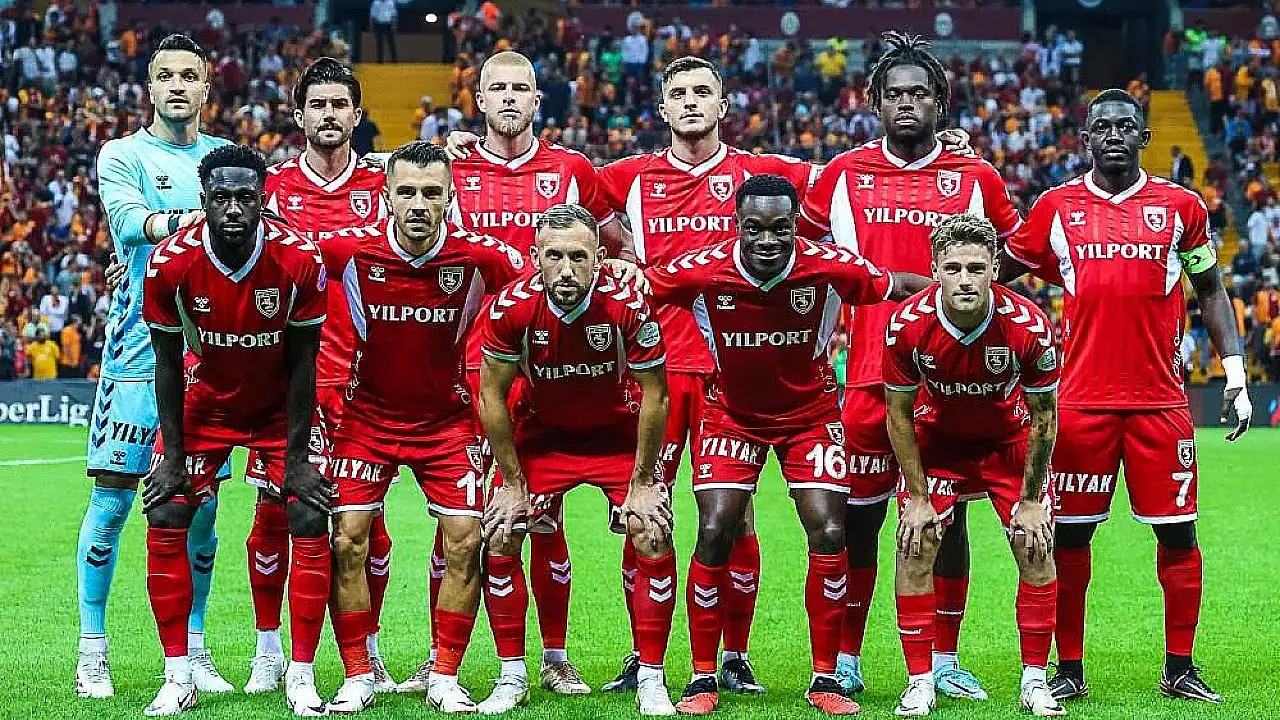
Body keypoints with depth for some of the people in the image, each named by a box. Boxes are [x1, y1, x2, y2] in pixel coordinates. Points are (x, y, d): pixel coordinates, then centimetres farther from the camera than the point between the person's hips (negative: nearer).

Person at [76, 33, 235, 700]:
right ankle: (92, 650, 4)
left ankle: (192, 646, 16)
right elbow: (127, 219, -17)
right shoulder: (123, 155, 1)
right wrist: (189, 221, -34)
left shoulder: (226, 158, 14)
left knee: (201, 503, 6)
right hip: (140, 346, -3)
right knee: (113, 496, -4)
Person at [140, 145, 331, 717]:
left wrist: (295, 456, -14)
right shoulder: (171, 263, -23)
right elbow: (168, 363, -10)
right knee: (165, 522, -10)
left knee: (310, 523, -12)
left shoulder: (300, 260, -25)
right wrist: (173, 452, -10)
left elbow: (302, 364, -14)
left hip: (280, 407, -1)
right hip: (204, 404, 1)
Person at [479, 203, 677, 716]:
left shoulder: (628, 307, -29)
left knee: (654, 542, -14)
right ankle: (510, 678, 6)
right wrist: (512, 482, -9)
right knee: (499, 541, -8)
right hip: (541, 434, 1)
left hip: (617, 434, -1)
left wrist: (641, 483, -13)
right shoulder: (513, 308, -26)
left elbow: (654, 397, -16)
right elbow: (492, 395, -12)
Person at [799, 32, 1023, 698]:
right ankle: (845, 658, 12)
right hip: (870, 369, 0)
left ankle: (944, 661, 14)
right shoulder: (844, 174, 5)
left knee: (947, 516, 4)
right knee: (858, 518, 2)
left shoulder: (975, 178, 6)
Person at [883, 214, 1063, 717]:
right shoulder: (907, 326, -28)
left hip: (1010, 439, 0)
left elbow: (1043, 416, -15)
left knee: (1036, 549, -6)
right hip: (937, 438, 0)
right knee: (915, 548, -10)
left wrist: (1031, 499, -11)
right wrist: (916, 496, -13)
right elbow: (899, 414, -13)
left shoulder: (1029, 326, -30)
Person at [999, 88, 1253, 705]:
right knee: (1069, 534, 2)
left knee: (1177, 532, 2)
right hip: (1081, 400, 0)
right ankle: (1069, 669, 13)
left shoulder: (1179, 206, 6)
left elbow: (1210, 290, 14)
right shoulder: (1057, 207, 5)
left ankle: (1180, 669, 12)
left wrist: (1235, 375, 7)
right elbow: (995, 275, 14)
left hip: (1160, 400, 0)